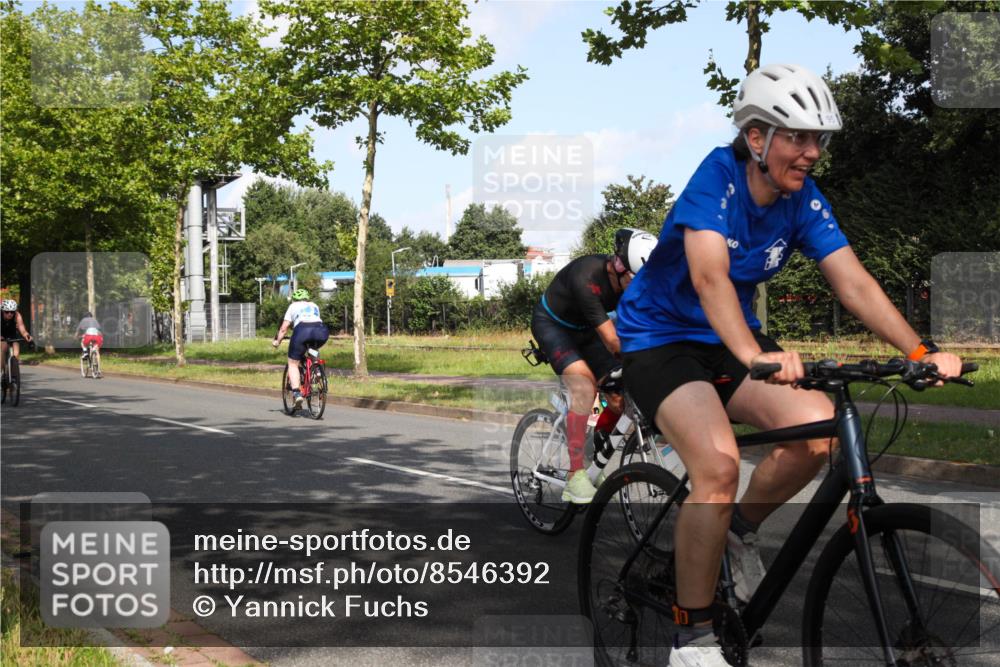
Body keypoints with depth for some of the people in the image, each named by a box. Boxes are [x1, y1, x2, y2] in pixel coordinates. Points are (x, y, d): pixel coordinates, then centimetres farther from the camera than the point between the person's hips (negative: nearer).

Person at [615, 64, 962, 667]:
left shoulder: (804, 200, -5)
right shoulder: (718, 176, -22)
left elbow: (854, 282, -12)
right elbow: (709, 275, -37)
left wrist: (921, 350, -26)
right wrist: (754, 356, -53)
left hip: (728, 340, 6)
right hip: (659, 338, -5)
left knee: (820, 426, -21)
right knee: (719, 464, -28)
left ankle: (741, 528, 8)